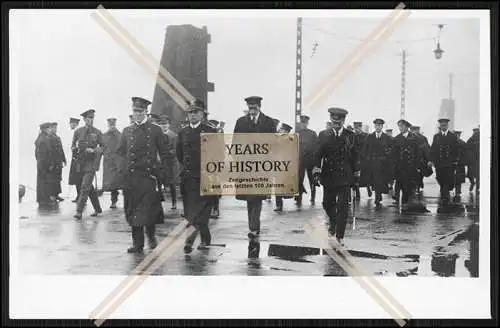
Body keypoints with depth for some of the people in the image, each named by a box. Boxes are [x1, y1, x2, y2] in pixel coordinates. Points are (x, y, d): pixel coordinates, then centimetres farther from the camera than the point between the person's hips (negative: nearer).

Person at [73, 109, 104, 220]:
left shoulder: (97, 132, 0)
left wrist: (94, 150, -13)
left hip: (91, 162, -4)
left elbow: (102, 147, 4)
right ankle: (97, 209, 26)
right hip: (80, 162, 4)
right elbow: (73, 146, 14)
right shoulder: (78, 131, 6)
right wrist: (77, 146, -8)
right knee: (89, 187, 12)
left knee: (85, 187, -13)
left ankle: (79, 212, -15)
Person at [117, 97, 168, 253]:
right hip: (131, 176, 3)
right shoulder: (127, 131, 12)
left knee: (149, 208, -8)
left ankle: (151, 235, 16)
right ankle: (137, 243, 10)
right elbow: (121, 151, 21)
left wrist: (159, 169, 1)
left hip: (149, 175, -3)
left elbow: (164, 153, 7)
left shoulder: (155, 130, 4)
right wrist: (129, 163, 10)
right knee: (133, 210, 3)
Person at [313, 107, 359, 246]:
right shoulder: (324, 135, 3)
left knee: (343, 206, -5)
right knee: (327, 204, 11)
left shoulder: (350, 136, 4)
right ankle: (333, 223, 40)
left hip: (344, 176, -1)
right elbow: (318, 155, 0)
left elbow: (355, 156, 7)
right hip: (328, 176, 1)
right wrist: (317, 171, -10)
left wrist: (356, 174, 5)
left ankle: (340, 235, 1)